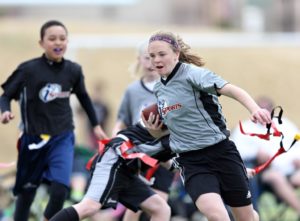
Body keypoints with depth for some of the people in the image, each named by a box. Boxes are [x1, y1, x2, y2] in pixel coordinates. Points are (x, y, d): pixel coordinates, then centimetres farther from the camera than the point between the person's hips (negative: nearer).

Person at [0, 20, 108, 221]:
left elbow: (83, 97, 15)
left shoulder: (73, 70, -3)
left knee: (60, 189, -16)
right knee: (26, 191, 10)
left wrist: (96, 125, 20)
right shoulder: (28, 70, -13)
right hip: (33, 139, -1)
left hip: (63, 138, 1)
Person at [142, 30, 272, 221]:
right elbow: (161, 131, 26)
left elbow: (232, 90, -26)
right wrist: (153, 129, 1)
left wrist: (255, 109, -45)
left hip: (221, 153, -3)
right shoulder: (158, 90, 10)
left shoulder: (192, 73, -10)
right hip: (192, 162, 3)